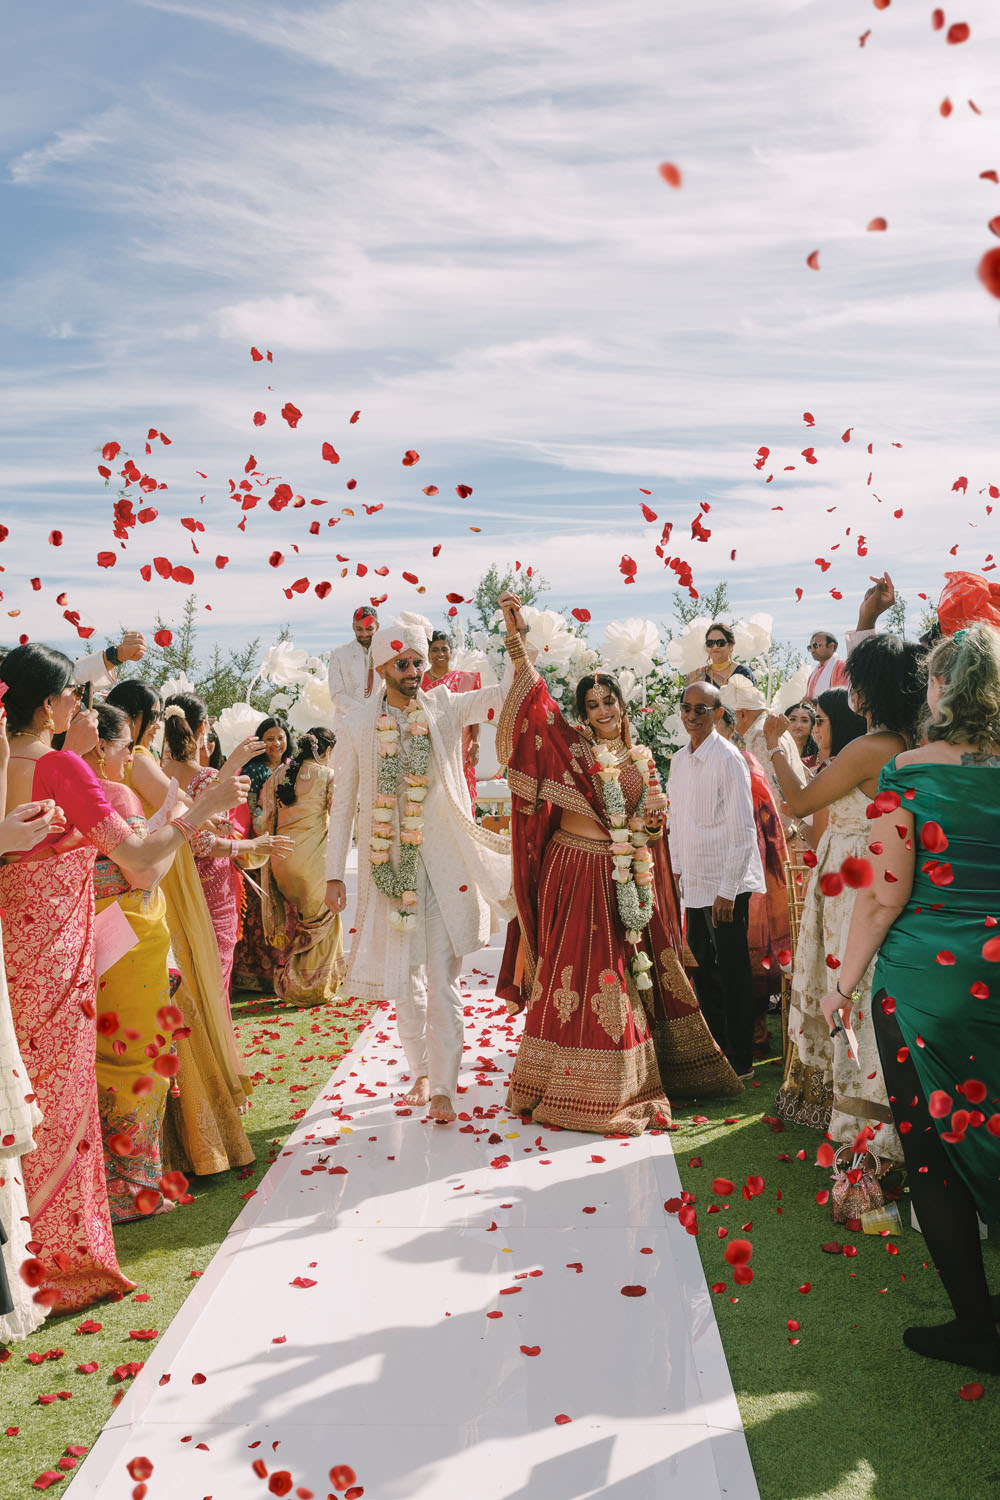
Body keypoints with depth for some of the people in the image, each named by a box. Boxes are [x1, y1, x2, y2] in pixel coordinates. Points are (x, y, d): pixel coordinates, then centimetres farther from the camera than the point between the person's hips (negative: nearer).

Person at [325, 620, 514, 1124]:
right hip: (387, 865, 1)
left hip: (443, 860, -1)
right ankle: (421, 1071, 29)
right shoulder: (356, 725, 1)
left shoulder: (447, 709, 1)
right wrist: (334, 874, 2)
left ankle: (443, 1088, 3)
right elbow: (342, 803, 4)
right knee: (402, 978, 10)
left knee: (441, 977, -3)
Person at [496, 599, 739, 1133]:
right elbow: (534, 700, -17)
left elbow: (651, 826, 21)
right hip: (576, 874, -5)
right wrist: (517, 638, -24)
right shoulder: (570, 746, -3)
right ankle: (572, 1088, 12)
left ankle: (625, 1084, 26)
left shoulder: (640, 758, 12)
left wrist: (653, 823, -1)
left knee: (624, 975, 11)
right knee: (576, 973, -1)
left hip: (626, 879, 5)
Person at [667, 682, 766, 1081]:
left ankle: (740, 1062, 12)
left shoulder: (728, 759, -14)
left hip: (726, 883, -8)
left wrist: (727, 890, -19)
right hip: (694, 883, 8)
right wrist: (677, 872, 16)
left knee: (732, 974, 1)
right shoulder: (679, 760, 10)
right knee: (703, 972, 16)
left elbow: (742, 830, -17)